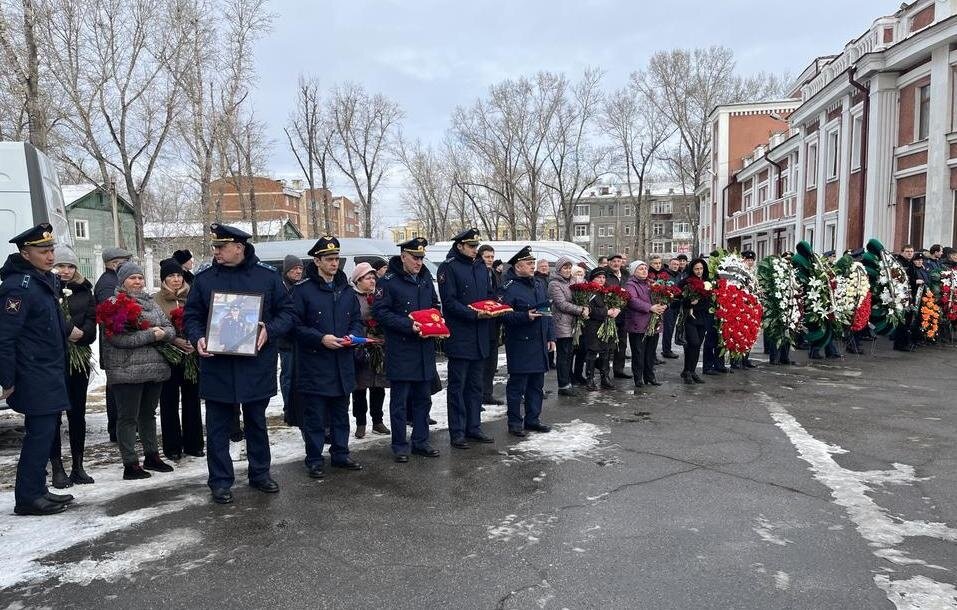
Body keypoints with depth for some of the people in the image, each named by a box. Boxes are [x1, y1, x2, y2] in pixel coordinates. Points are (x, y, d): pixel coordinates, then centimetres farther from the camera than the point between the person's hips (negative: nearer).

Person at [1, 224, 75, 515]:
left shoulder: (45, 280, 10)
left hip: (49, 372, 9)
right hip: (34, 378, -9)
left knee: (43, 433, 14)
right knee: (40, 433, -5)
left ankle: (37, 490, 24)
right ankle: (27, 497, 5)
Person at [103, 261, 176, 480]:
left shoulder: (151, 303, 15)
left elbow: (170, 329, 11)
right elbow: (118, 337, -18)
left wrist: (163, 333, -13)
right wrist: (151, 334, -16)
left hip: (155, 369, 7)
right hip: (127, 370, -7)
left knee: (149, 413, 17)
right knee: (128, 417, 1)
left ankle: (152, 456, 28)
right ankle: (130, 465, 7)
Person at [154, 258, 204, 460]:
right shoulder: (155, 300, 0)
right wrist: (174, 340, -17)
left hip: (192, 356, 2)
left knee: (192, 400, 8)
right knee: (169, 402, 5)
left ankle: (193, 444, 19)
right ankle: (172, 447, 14)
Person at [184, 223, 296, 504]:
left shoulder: (268, 276, -1)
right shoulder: (204, 279, 2)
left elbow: (287, 313, 2)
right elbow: (192, 317, 8)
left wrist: (269, 330, -16)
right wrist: (198, 338, -12)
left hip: (256, 364, 0)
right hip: (217, 366, 0)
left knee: (257, 422, 15)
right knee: (218, 426, 7)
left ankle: (260, 473, 30)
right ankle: (220, 480, 20)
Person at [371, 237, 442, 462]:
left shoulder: (425, 278, 11)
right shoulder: (389, 281, -9)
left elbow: (435, 305, 21)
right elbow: (380, 311, -13)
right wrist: (408, 325, -21)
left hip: (425, 350, 6)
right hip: (400, 351, -6)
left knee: (423, 399, 13)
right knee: (399, 401, 3)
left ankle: (420, 442, 25)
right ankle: (399, 446, 14)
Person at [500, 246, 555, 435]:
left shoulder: (539, 285, 16)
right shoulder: (509, 287, -10)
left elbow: (547, 313, 19)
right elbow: (504, 315, -18)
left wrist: (551, 337, 15)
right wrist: (526, 316, -27)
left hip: (540, 344, 8)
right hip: (519, 345, -8)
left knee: (537, 384, 14)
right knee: (517, 385, 0)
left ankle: (533, 419, 26)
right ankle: (515, 423, 10)